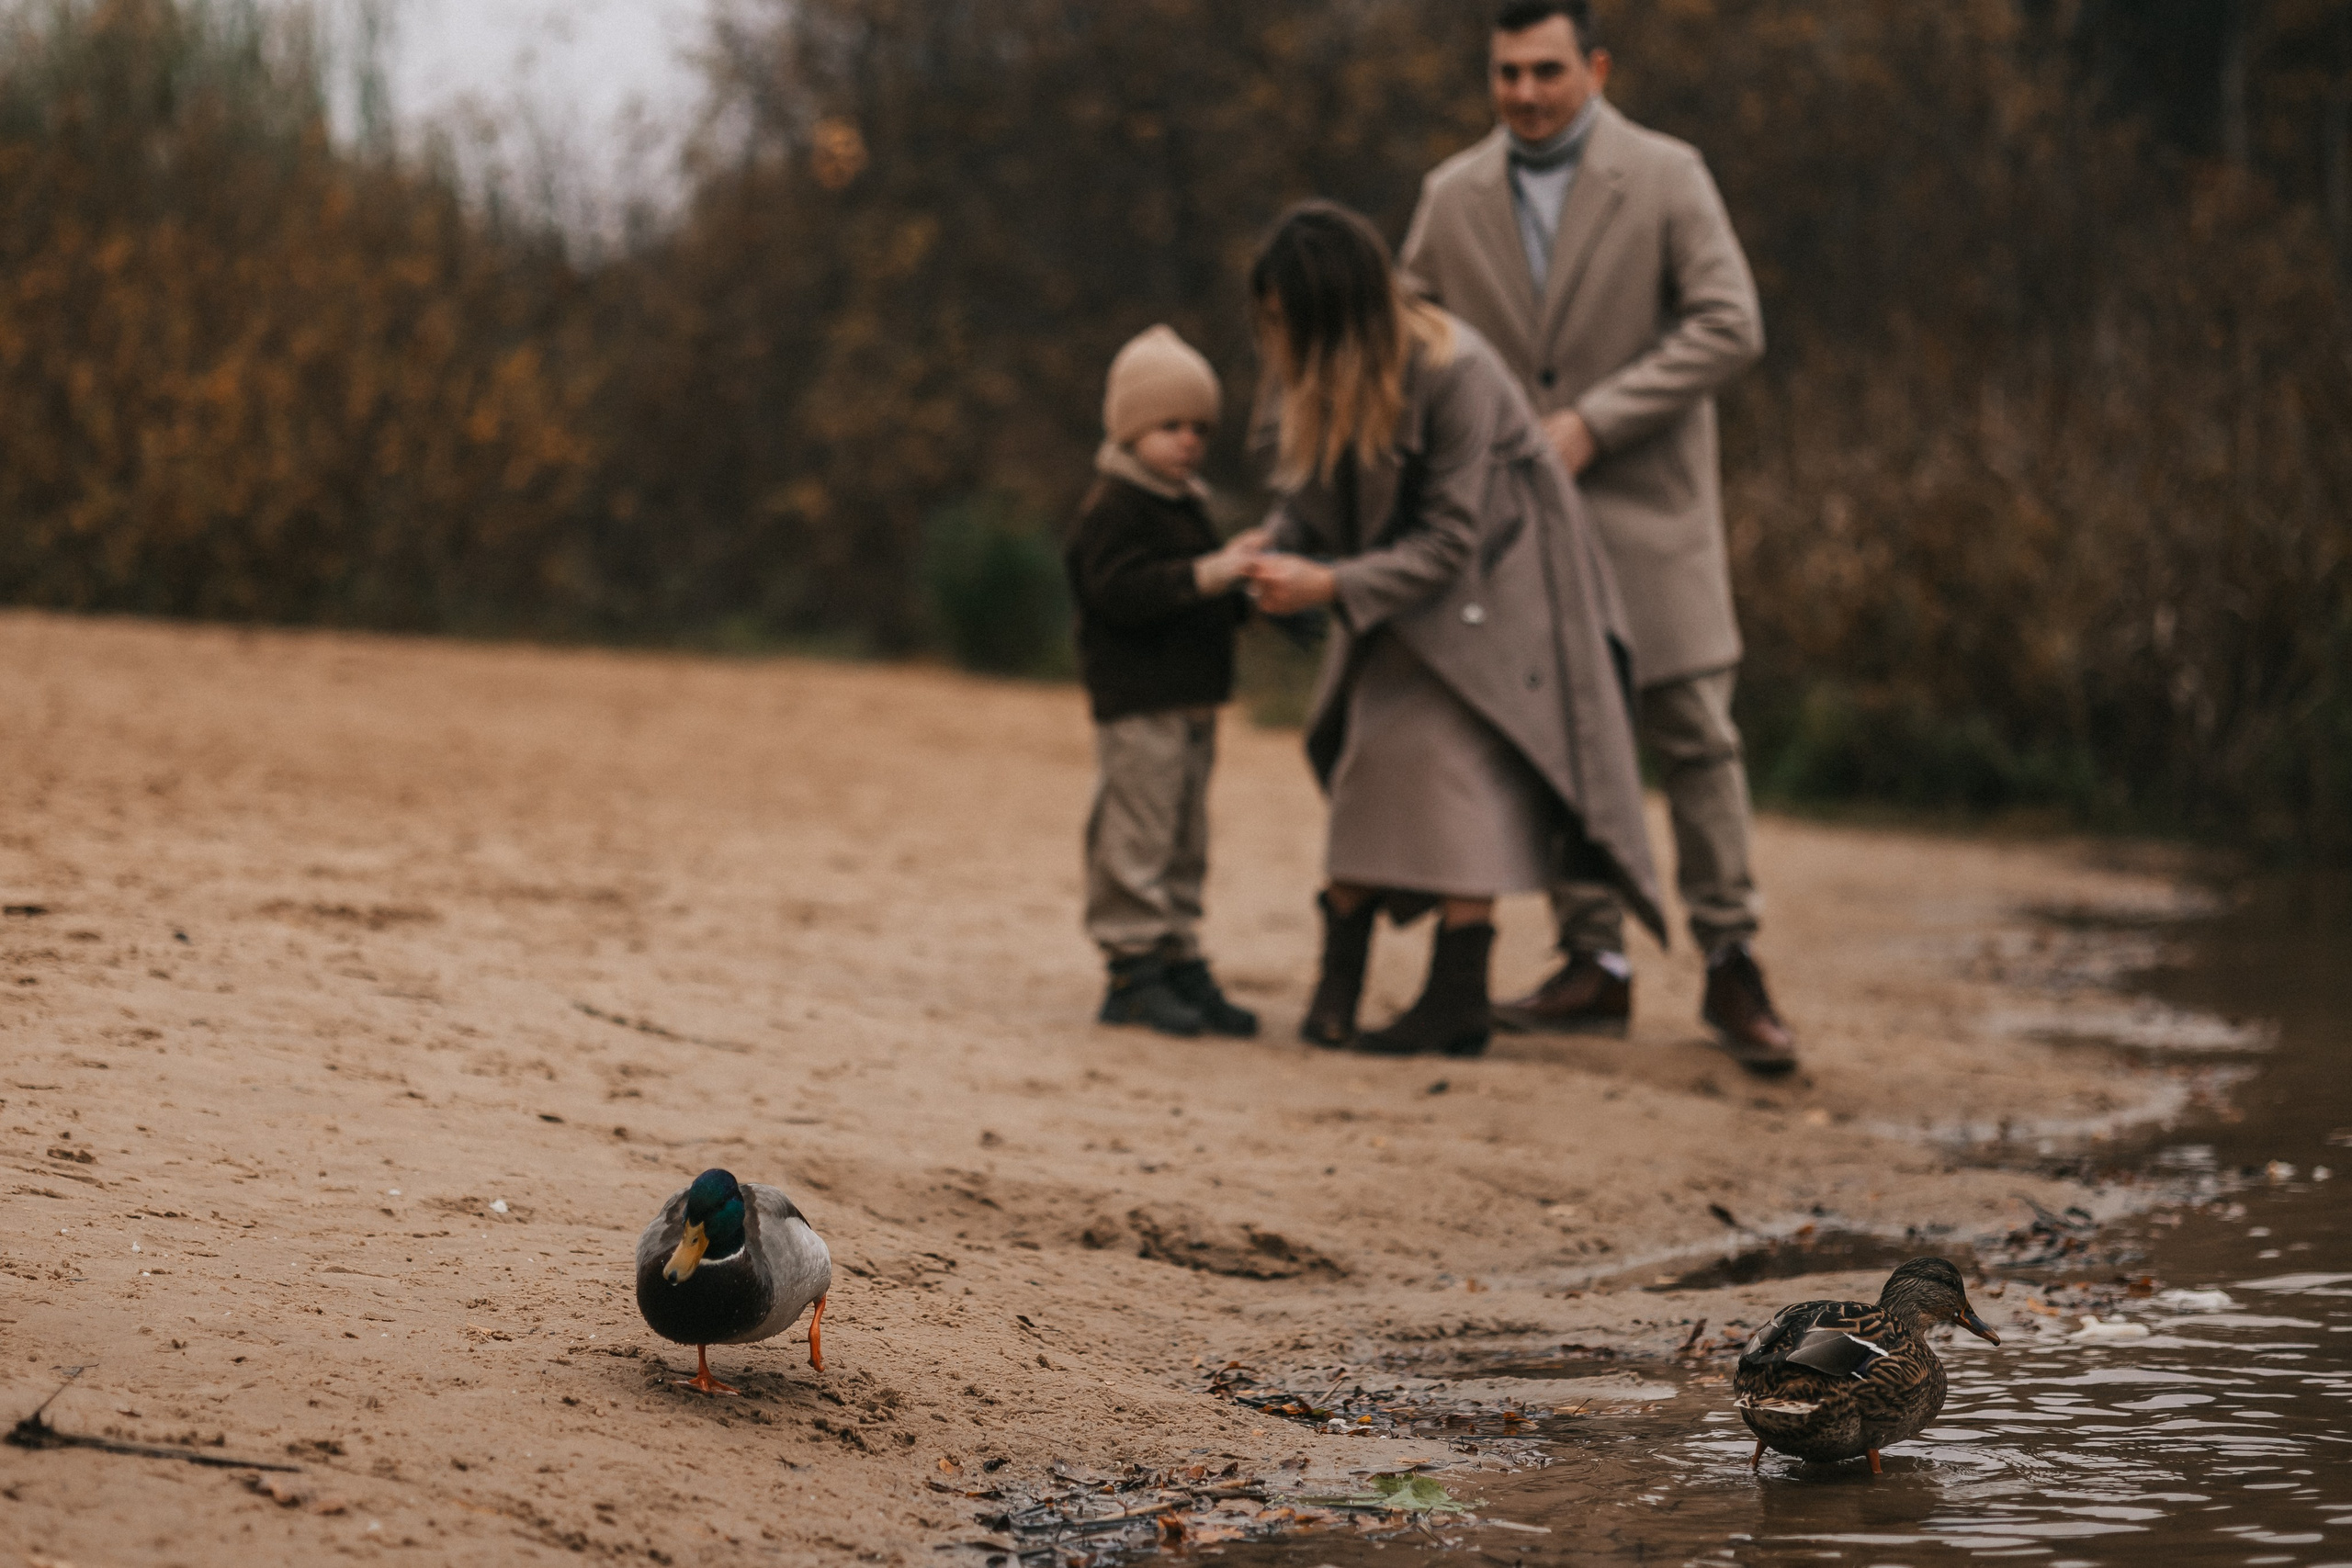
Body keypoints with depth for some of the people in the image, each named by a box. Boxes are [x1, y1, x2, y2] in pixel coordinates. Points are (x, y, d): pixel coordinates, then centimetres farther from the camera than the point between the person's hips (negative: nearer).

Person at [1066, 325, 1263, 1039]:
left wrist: (1246, 591, 9)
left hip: (1192, 703, 10)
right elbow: (1121, 590, -25)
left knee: (1186, 845, 12)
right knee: (1135, 840, -7)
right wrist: (1205, 576, -31)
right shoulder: (1114, 507, -11)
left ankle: (1180, 964, 18)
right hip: (1137, 704, -10)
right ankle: (1133, 968, -4)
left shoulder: (1187, 509, 20)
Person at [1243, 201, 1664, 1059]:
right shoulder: (1315, 372, -8)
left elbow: (1447, 545, -25)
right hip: (1395, 592, 7)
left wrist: (1329, 586, -33)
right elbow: (1308, 496, 3)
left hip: (1488, 580, -7)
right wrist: (1273, 557, -19)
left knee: (1453, 753, -15)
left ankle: (1459, 999, -12)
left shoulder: (1453, 373, -29)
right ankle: (1338, 979, 5)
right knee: (1369, 749, 0)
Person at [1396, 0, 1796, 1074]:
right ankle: (1593, 964, 13)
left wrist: (1593, 422, -17)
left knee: (1694, 733, -6)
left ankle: (1730, 965, 2)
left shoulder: (1665, 178, -4)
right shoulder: (1452, 197, 6)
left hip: (1644, 502, -3)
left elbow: (1731, 326, -12)